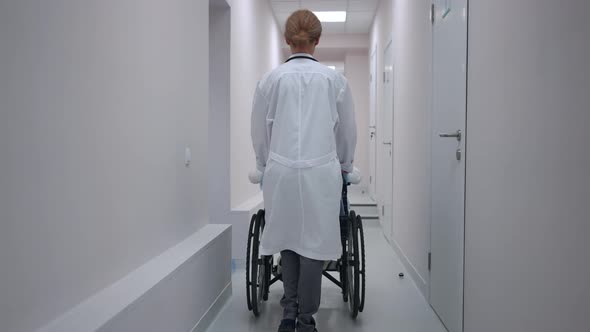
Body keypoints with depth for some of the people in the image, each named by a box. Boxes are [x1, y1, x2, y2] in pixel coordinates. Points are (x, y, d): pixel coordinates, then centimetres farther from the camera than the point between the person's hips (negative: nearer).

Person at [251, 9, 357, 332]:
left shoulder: (271, 79, 2)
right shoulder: (334, 79, 3)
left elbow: (260, 130, 9)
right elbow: (347, 131, 11)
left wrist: (266, 166, 24)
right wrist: (343, 166, 26)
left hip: (281, 172, 1)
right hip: (321, 171, -1)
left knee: (288, 239, 13)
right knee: (314, 242, 6)